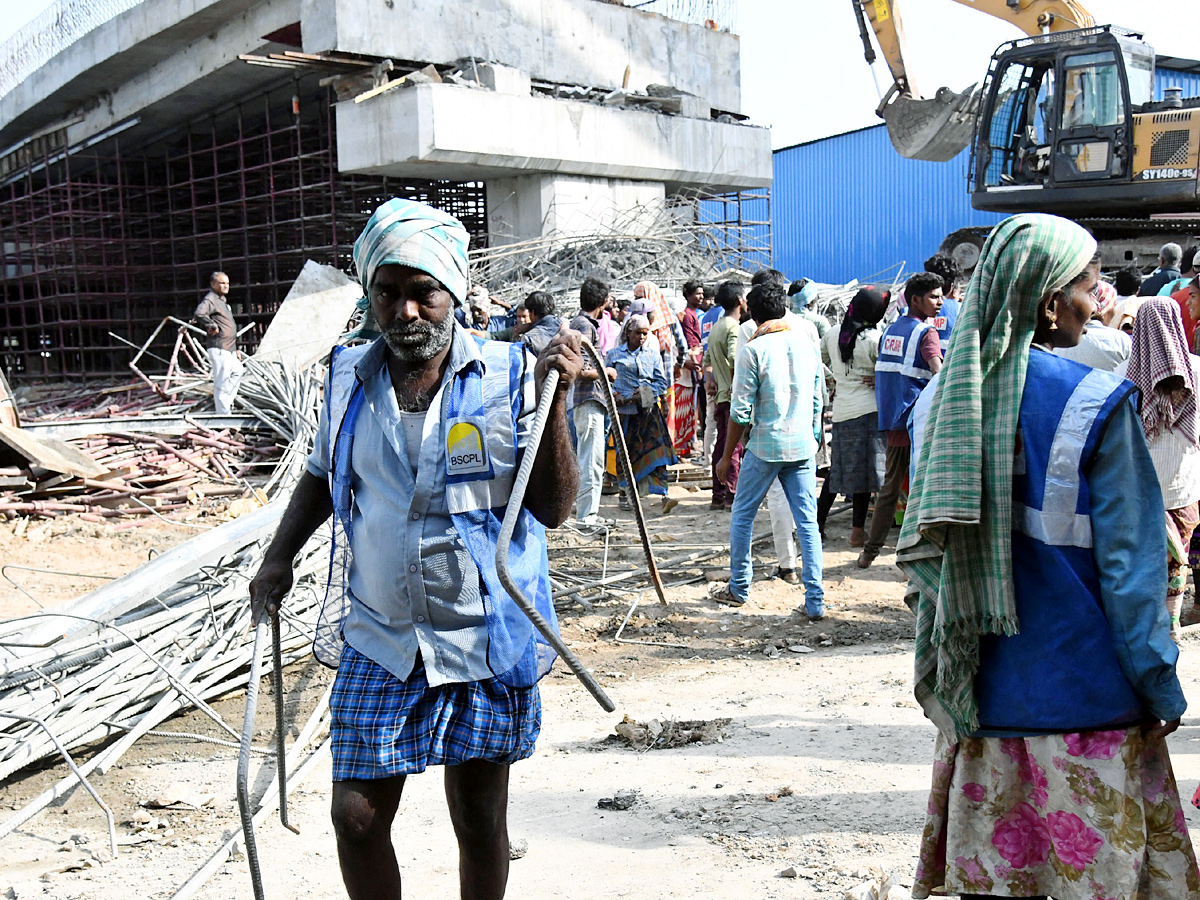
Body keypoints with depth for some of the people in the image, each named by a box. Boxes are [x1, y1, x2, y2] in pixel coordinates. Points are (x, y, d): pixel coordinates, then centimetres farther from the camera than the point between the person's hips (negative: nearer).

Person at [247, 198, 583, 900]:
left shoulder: (509, 374, -9)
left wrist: (553, 401, -22)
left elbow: (555, 509, -12)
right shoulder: (348, 377, 2)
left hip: (486, 639, -2)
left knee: (480, 821, 10)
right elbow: (323, 474, 20)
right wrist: (280, 556, 8)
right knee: (357, 816, 4)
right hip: (379, 641, 3)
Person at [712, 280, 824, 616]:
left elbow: (741, 412, -10)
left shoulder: (753, 350, -9)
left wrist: (727, 456, -1)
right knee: (808, 522, 5)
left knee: (742, 517, 13)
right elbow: (817, 403, 12)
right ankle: (815, 601, 3)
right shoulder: (806, 345, 6)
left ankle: (738, 589, 22)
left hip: (765, 446, -4)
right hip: (803, 446, 4)